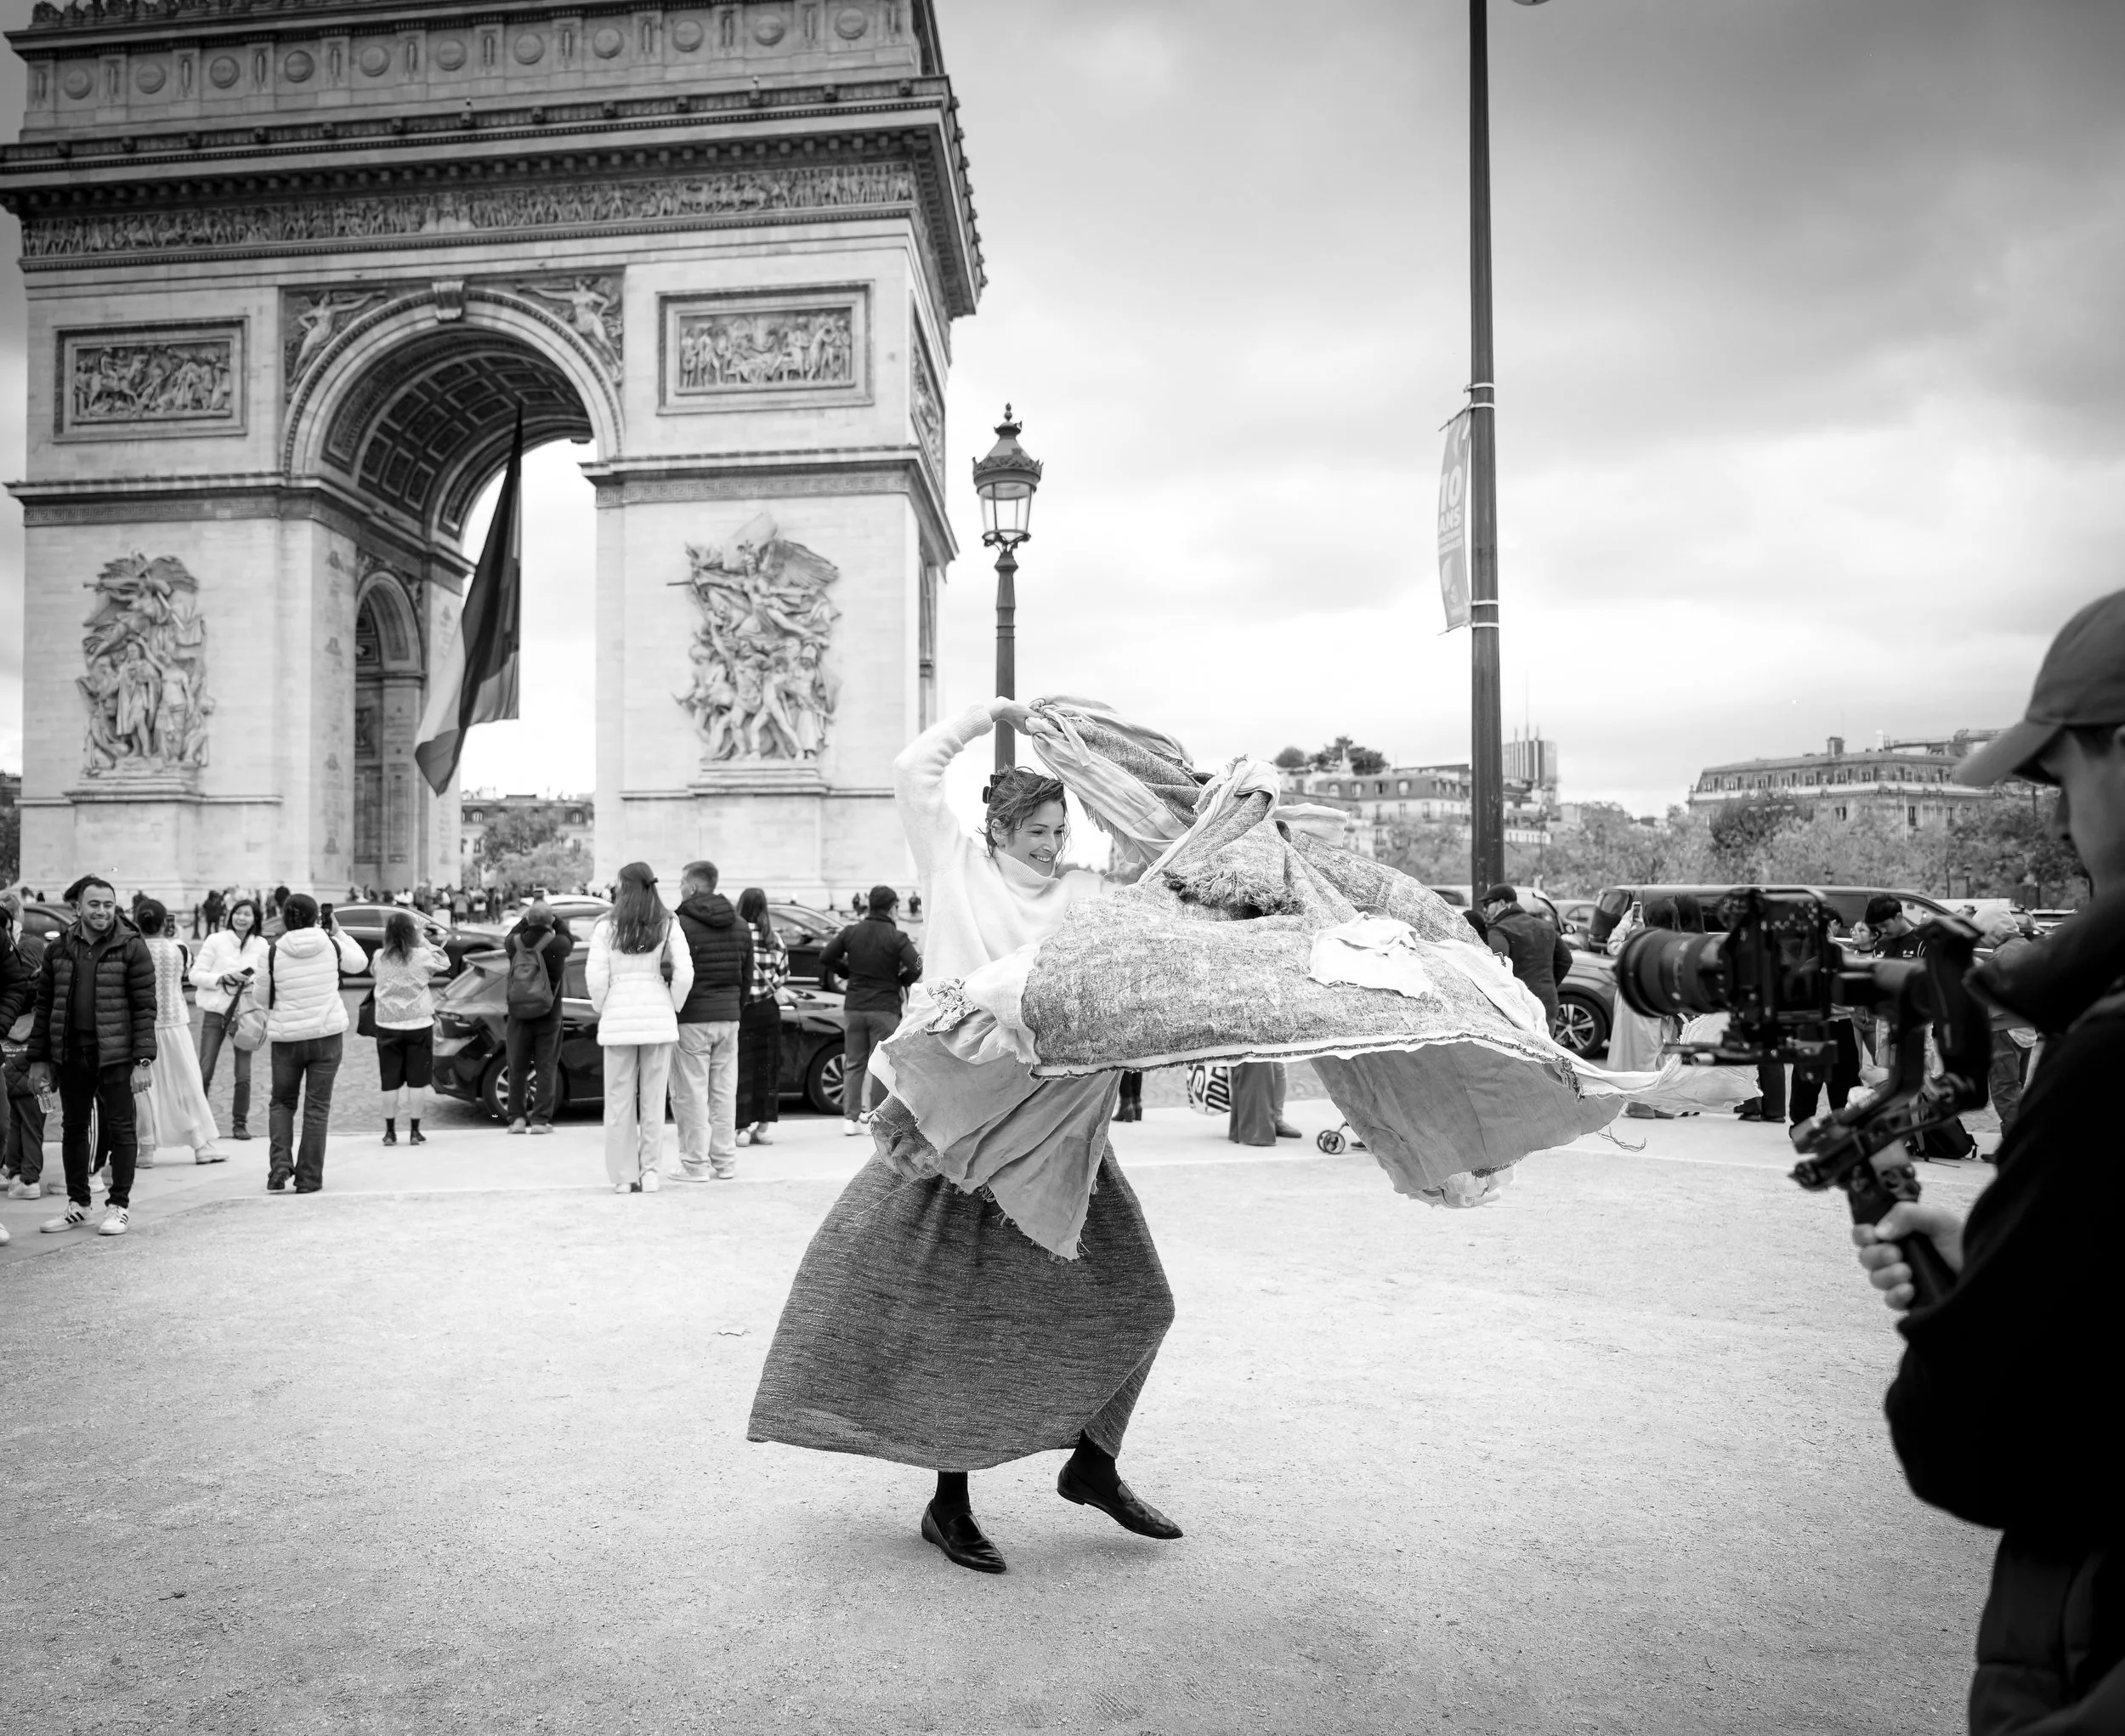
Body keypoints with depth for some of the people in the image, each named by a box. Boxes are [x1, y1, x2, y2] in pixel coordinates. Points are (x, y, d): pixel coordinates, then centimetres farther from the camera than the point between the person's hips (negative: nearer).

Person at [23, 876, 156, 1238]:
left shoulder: (131, 947, -5)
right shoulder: (58, 949, 8)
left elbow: (144, 1007, -7)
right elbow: (44, 1005, 12)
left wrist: (143, 1060, -13)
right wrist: (38, 1058, 9)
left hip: (115, 1055, -4)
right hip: (69, 1054, 4)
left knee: (119, 1129, 2)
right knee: (73, 1129, 13)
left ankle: (119, 1205, 13)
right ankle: (77, 1204, 25)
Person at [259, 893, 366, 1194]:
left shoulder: (274, 952, -6)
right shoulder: (331, 945, -3)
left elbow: (263, 997, 3)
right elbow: (360, 962, 15)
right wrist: (339, 932, 21)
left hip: (286, 1037, 0)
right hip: (328, 1034, 0)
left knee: (282, 1102, 18)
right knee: (317, 1106, 5)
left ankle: (280, 1164, 0)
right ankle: (308, 1177, 5)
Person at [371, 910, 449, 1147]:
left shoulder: (379, 957, -4)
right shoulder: (422, 956, -9)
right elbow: (445, 962, 8)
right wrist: (423, 941, 9)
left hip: (387, 1026, 2)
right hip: (418, 1025, -2)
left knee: (390, 1081, 9)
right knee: (418, 1080, 6)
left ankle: (390, 1131, 12)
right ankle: (414, 1131, 7)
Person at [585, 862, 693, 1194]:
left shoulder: (607, 927, -3)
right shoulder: (668, 926, -1)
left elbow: (596, 977, -7)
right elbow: (684, 974, -8)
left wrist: (602, 1009, 9)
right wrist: (673, 1007, 7)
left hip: (618, 1019, -1)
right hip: (658, 1019, 1)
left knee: (620, 1101, 7)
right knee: (653, 1099, 8)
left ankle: (624, 1176, 9)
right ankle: (650, 1172, 9)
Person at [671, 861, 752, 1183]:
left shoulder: (680, 924, -12)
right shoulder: (740, 927, 10)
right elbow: (747, 977, 13)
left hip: (691, 1019, -6)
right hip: (728, 1017, 6)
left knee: (690, 1094, 0)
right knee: (724, 1092, 10)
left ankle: (695, 1164, 2)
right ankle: (725, 1162, 13)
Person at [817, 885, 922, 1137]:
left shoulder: (852, 932, 1)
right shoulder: (896, 938, -10)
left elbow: (825, 957, 2)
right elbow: (916, 968, -19)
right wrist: (900, 982, 0)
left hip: (854, 1006, 4)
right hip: (885, 1008, -4)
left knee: (854, 1064, 11)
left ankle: (850, 1117, 9)